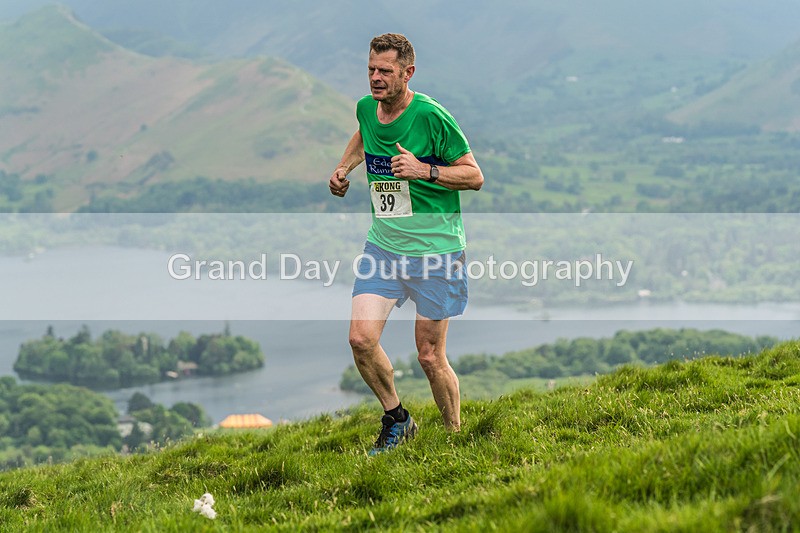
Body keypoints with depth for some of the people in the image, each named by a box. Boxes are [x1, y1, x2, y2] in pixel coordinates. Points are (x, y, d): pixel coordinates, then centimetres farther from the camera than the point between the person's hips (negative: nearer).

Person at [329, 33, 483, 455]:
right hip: (383, 246, 5)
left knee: (431, 358, -2)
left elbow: (474, 176, -10)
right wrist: (343, 168, 13)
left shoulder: (430, 116, -15)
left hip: (435, 251, -5)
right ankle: (396, 419, 15)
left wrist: (425, 170, -24)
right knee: (361, 339, -9)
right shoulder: (366, 108, 3)